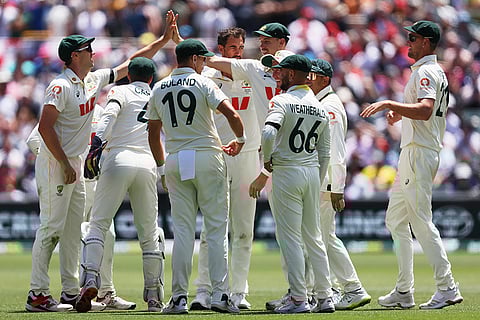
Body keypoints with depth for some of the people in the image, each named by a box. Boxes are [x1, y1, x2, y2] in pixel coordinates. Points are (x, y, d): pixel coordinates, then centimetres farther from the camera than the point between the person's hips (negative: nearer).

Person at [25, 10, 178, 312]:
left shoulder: (94, 81, 11)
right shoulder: (61, 86, -15)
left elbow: (130, 64, 20)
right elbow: (45, 127, -21)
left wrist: (164, 39, 18)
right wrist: (65, 165, -21)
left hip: (76, 165, 9)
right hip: (55, 163, -9)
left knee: (74, 230, 9)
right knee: (52, 227, -11)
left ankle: (73, 292, 12)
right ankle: (38, 295, -10)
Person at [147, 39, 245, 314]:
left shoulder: (159, 89, 11)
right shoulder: (203, 84, -4)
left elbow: (153, 134, 15)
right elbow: (231, 113, -16)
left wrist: (162, 164, 25)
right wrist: (240, 140, 1)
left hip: (175, 161, 4)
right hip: (207, 156, -4)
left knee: (183, 230, 5)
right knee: (216, 227, 0)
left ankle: (179, 297, -1)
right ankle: (220, 294, -7)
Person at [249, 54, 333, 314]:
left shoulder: (283, 101, -9)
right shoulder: (320, 109, 12)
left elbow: (269, 132, -26)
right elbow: (324, 153, 13)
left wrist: (266, 159, -10)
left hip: (287, 172, -6)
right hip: (313, 173, 6)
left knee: (289, 237, -4)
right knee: (314, 238, 12)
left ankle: (298, 300, -7)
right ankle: (325, 298, 11)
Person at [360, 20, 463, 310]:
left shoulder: (425, 71, -13)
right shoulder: (439, 72, 19)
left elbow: (425, 110, -29)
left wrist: (389, 104, -31)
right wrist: (401, 113, 27)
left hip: (419, 153, -11)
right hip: (411, 154, 11)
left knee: (421, 222, -12)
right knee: (396, 220, 14)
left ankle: (448, 288, -13)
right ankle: (404, 292, 15)